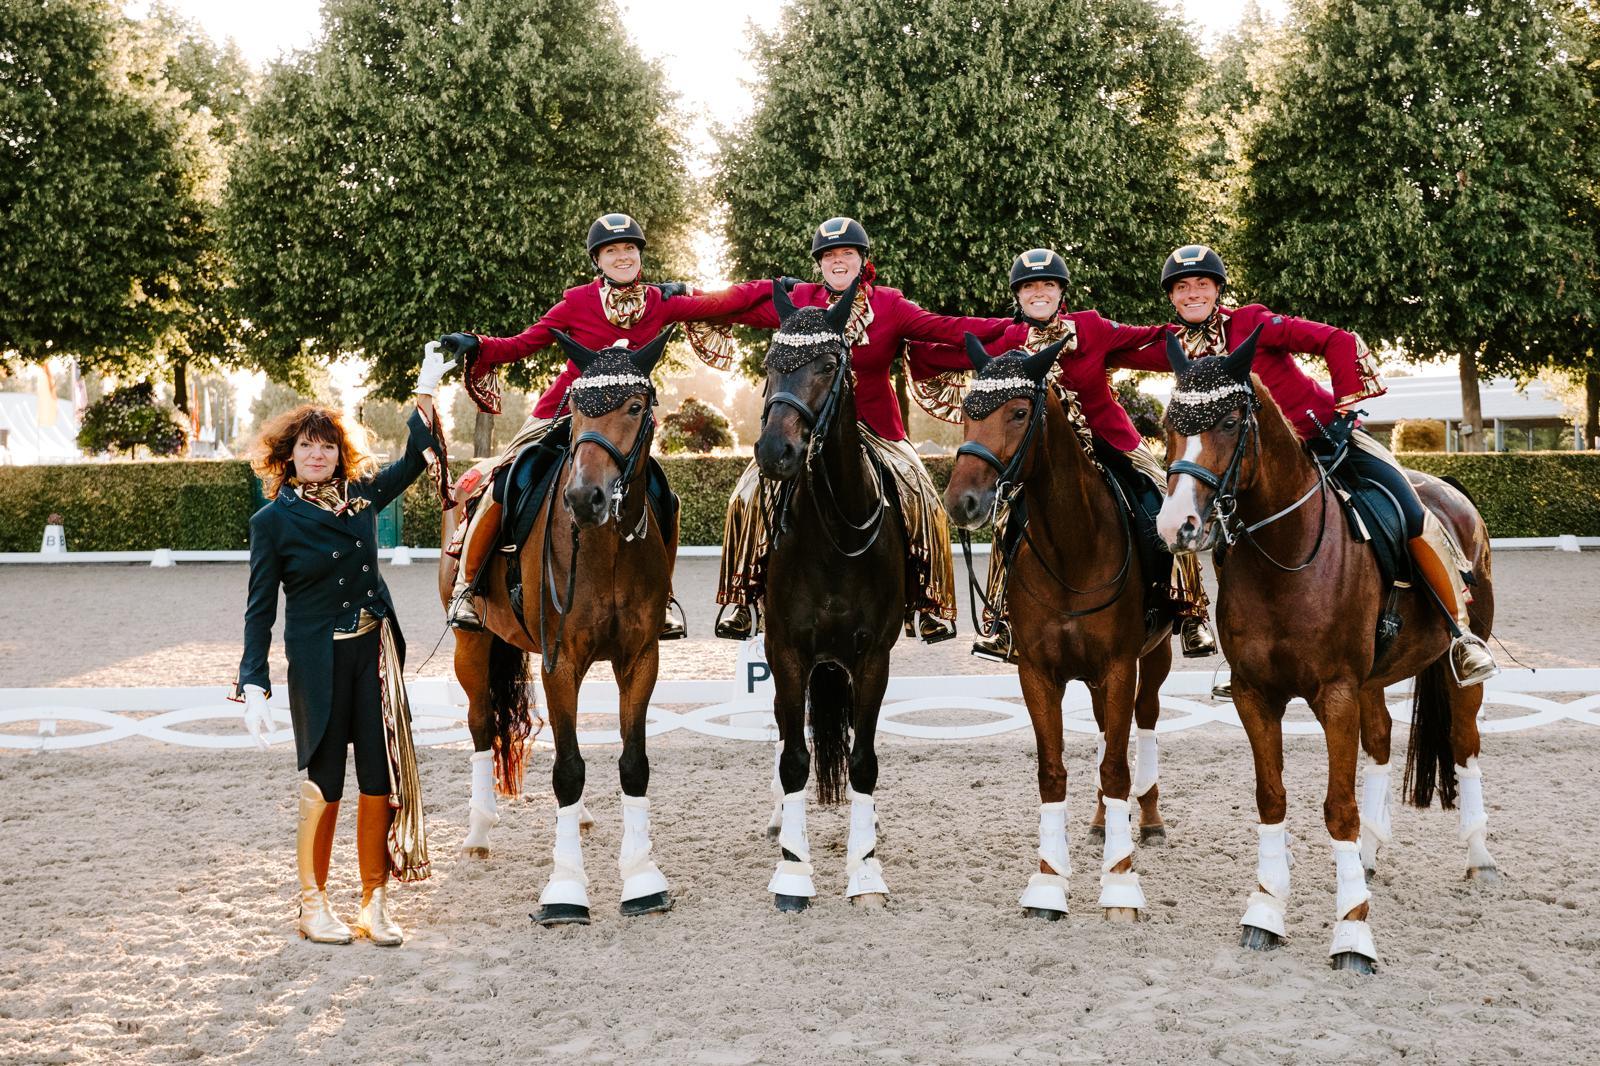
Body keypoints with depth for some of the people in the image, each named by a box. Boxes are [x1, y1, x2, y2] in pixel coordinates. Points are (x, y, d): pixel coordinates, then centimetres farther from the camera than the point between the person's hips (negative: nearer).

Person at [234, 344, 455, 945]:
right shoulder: (274, 520, -4)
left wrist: (427, 390, 12)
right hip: (318, 663, -4)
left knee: (381, 781, 4)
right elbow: (261, 608, -5)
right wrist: (253, 684, -12)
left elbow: (417, 459, 19)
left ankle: (375, 905, 13)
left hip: (375, 653, 4)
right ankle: (313, 904, 16)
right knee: (324, 784, 2)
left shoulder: (360, 496, 7)